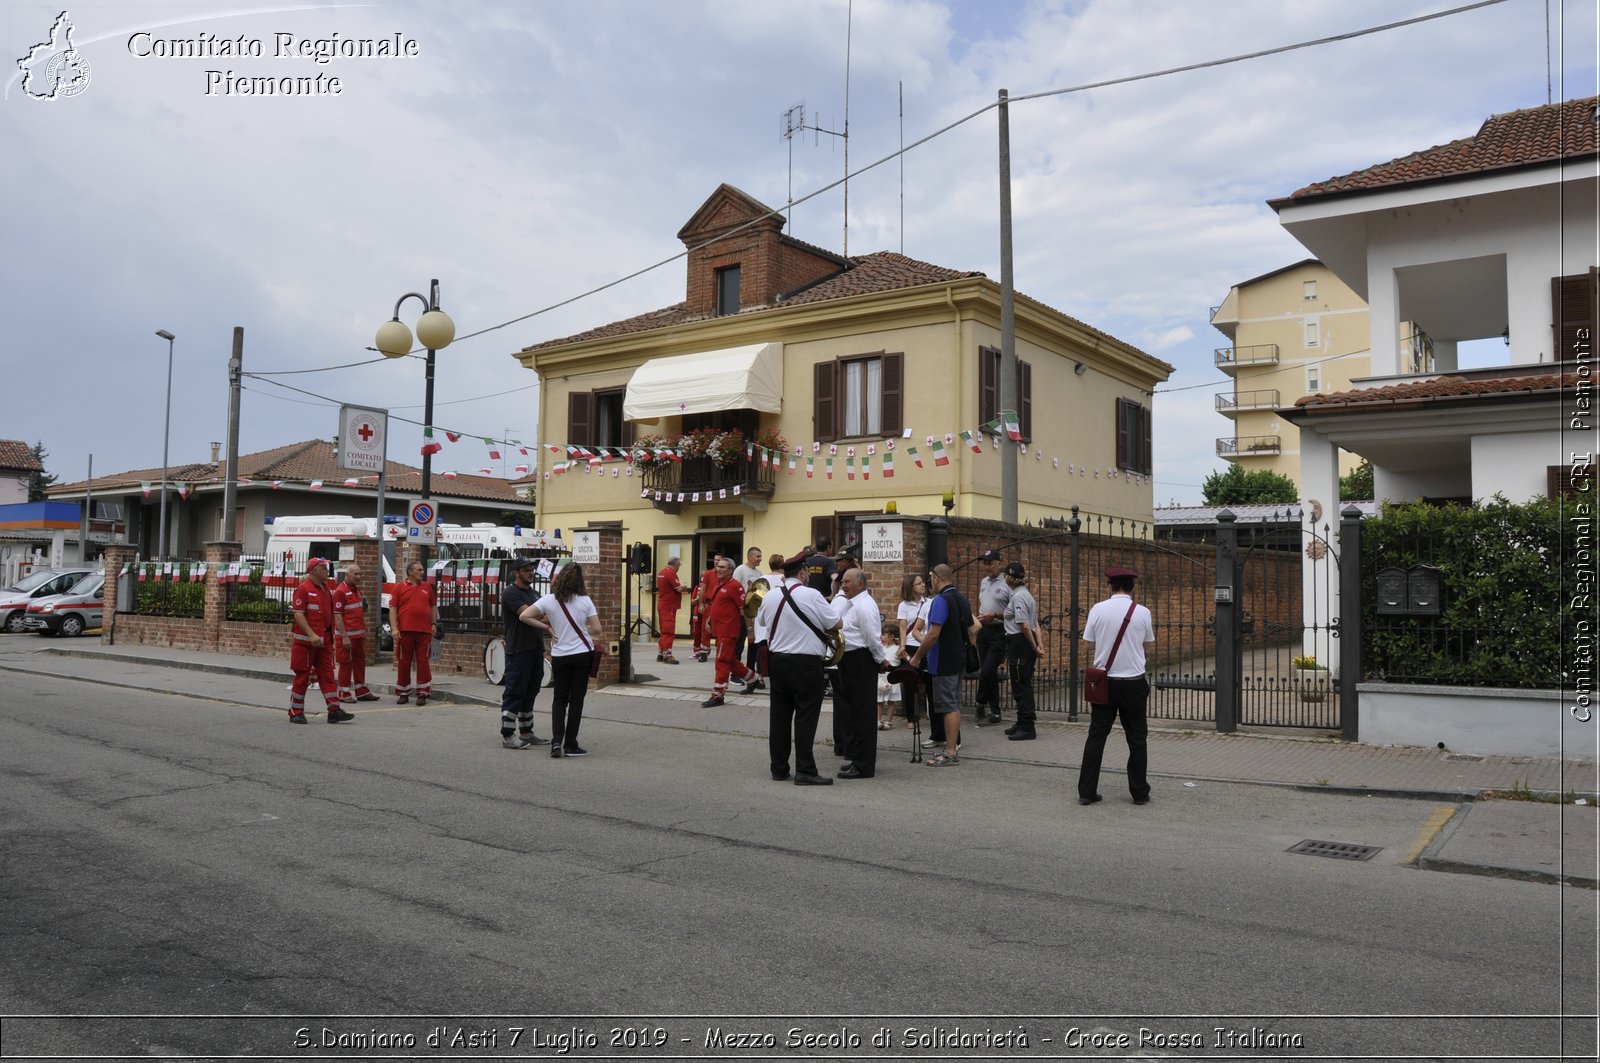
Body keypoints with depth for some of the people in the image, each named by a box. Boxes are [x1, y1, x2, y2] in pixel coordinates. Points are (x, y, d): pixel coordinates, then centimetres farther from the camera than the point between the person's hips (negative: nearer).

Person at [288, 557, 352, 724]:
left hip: (324, 641, 7)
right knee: (302, 677, 1)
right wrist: (311, 635, -25)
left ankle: (334, 711, 2)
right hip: (306, 641, -7)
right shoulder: (303, 589, -10)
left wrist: (330, 637, 18)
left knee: (327, 676, 3)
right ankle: (295, 713, 11)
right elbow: (298, 615, -17)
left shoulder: (325, 589, 14)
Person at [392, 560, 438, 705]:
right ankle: (403, 693, 16)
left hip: (424, 631, 2)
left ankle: (422, 693, 7)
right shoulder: (399, 588, 3)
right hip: (405, 631, -2)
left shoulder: (427, 587, 12)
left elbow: (433, 606, 19)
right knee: (403, 662, 6)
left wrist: (434, 624, 10)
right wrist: (394, 628, -9)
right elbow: (393, 609, -1)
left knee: (423, 662, 1)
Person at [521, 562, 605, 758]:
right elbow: (596, 630, -8)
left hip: (560, 656, 1)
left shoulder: (549, 600, -5)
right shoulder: (585, 601, -7)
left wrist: (546, 626, 1)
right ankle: (570, 745, 8)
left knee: (559, 699, 13)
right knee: (576, 699, 6)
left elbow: (524, 616, -10)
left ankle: (556, 742, 0)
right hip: (583, 654, -1)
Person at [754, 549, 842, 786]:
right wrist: (818, 622, 12)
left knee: (779, 714, 10)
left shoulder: (770, 595, 4)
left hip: (777, 659, 6)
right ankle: (805, 771, -2)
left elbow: (761, 622, 22)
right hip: (806, 662, -6)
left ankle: (779, 768, 16)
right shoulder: (811, 595, -14)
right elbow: (836, 623, -7)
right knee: (805, 716, -2)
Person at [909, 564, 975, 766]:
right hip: (960, 659, 9)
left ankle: (950, 753, -3)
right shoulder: (962, 598, 11)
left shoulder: (941, 600, -17)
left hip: (944, 662, -9)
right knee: (954, 705, 15)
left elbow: (933, 634, -22)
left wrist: (917, 656, -13)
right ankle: (954, 745, 22)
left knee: (948, 706, -6)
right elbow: (971, 630, 18)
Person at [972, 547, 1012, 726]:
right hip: (983, 630, 7)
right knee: (989, 673, 10)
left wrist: (995, 615, -20)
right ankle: (994, 712, 16)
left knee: (987, 671, -12)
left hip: (999, 632, -7)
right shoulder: (983, 582, 13)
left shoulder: (1007, 584, -11)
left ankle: (981, 705, 9)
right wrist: (979, 617, 13)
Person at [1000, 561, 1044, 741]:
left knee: (1021, 685, -4)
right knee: (1022, 684, 17)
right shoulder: (1026, 594, 15)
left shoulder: (1018, 597, -17)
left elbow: (1025, 626, -21)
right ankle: (1022, 723, 27)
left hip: (1019, 643, -10)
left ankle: (1027, 728, 1)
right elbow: (1035, 625, 11)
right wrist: (1039, 645, 5)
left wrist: (1034, 647, -12)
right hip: (1026, 643, 10)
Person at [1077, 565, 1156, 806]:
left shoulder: (1098, 610, -5)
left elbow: (1090, 646, 1)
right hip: (1134, 683, 0)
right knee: (1137, 739, 10)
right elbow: (1147, 647, 7)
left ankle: (1086, 791, 6)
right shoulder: (1142, 612, -5)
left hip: (1104, 682, 1)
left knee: (1096, 736, 6)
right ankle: (1140, 792, 16)